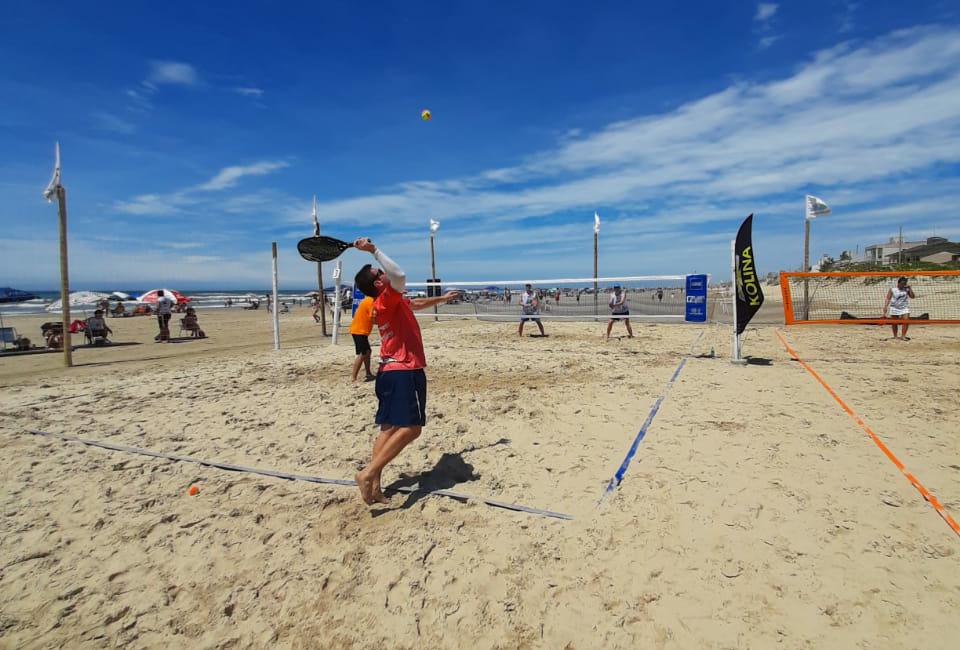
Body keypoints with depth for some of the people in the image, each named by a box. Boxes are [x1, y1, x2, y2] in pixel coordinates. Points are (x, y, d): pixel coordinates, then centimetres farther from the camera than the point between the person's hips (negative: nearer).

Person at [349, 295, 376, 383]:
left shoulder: (368, 300, 15)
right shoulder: (371, 302, -15)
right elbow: (373, 319, -20)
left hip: (361, 330, 10)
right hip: (359, 331, -10)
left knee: (367, 352, 17)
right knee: (361, 354, -11)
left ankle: (368, 374, 26)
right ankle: (353, 378, -12)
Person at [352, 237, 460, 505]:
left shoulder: (390, 302, 18)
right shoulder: (386, 299, -11)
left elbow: (417, 303, 35)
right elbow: (400, 276, -31)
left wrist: (442, 298, 46)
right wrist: (374, 251, -24)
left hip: (391, 371, 10)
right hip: (404, 372, -10)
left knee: (389, 428, 8)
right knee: (410, 428, -10)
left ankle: (374, 486, 9)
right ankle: (368, 473, -12)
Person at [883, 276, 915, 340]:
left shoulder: (906, 289, 5)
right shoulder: (892, 289, -1)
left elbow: (912, 296, -4)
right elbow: (887, 299, -4)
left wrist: (910, 287, -8)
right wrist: (885, 307, -15)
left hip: (904, 308, 1)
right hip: (894, 308, -1)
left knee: (906, 321, -12)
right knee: (894, 323, 6)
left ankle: (903, 336, -8)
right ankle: (895, 336, 19)